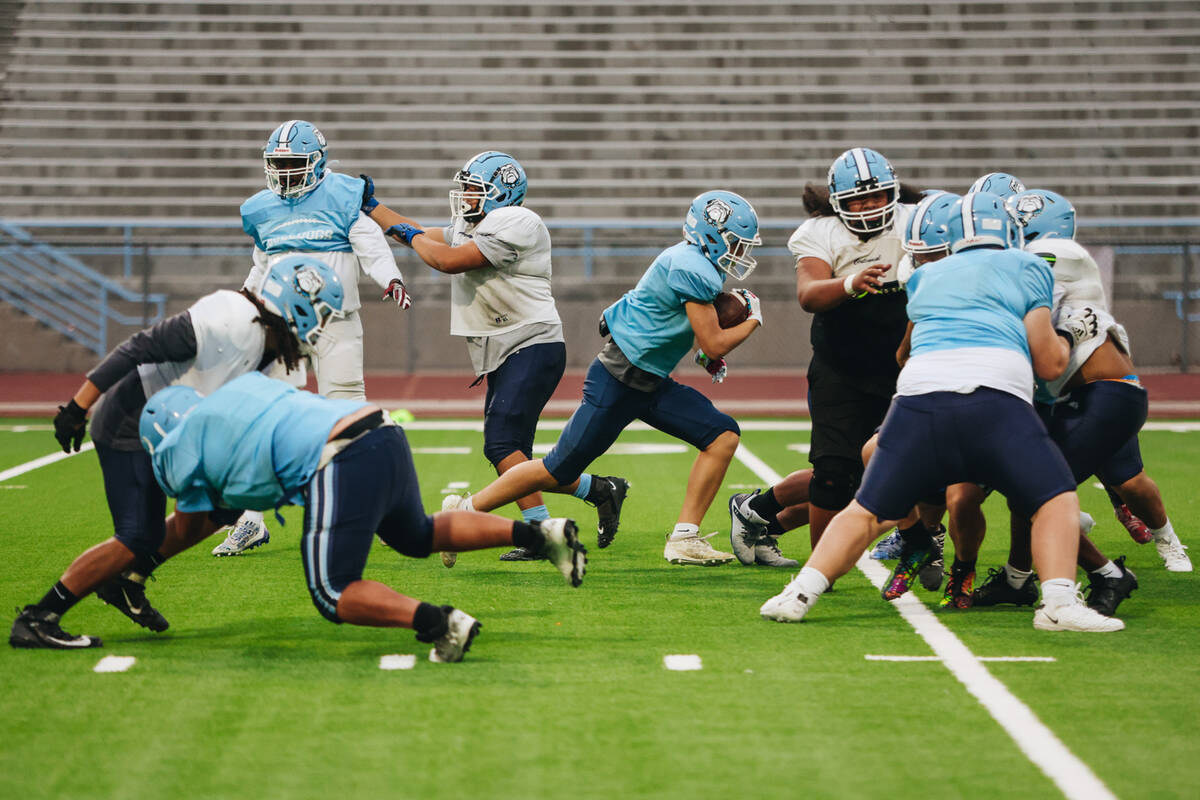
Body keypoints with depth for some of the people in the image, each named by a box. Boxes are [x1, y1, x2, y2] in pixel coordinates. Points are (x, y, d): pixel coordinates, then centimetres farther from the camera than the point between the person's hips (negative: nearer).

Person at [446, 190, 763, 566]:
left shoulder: (693, 263, 9)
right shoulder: (692, 268, -21)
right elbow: (714, 344, -19)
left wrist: (709, 351, 11)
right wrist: (753, 320, -3)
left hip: (650, 383, 10)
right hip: (617, 380, -10)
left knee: (723, 436, -2)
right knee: (558, 470, -4)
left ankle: (684, 539, -3)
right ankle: (464, 511, 10)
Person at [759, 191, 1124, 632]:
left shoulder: (926, 277, 31)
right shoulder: (1027, 267, 19)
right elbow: (1048, 363, 17)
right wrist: (1065, 338, 37)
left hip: (919, 393, 3)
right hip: (997, 397, -3)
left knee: (869, 511, 15)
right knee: (1056, 502, 7)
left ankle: (801, 592, 2)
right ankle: (1059, 602, -13)